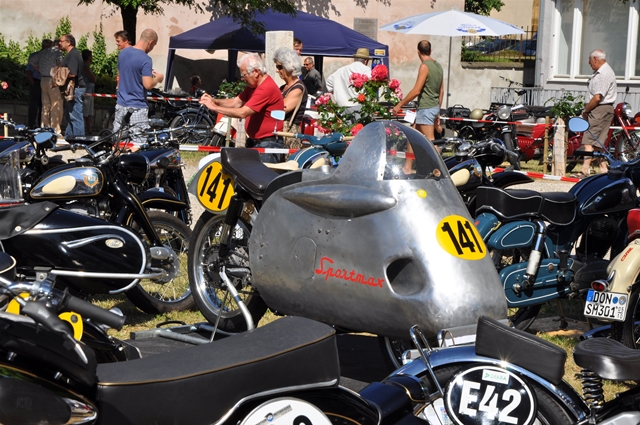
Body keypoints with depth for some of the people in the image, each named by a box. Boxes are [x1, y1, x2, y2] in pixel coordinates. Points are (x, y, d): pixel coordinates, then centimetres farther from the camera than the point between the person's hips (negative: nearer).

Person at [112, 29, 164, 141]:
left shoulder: (123, 53, 7)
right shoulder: (145, 59, -17)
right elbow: (147, 85, -22)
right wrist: (158, 78, -1)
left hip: (121, 105, 7)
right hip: (137, 108, -7)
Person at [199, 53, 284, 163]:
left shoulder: (267, 88, -22)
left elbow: (242, 113, -25)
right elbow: (236, 102, 12)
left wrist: (214, 107, -19)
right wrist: (214, 101, -5)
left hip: (268, 145, -10)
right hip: (255, 142, 10)